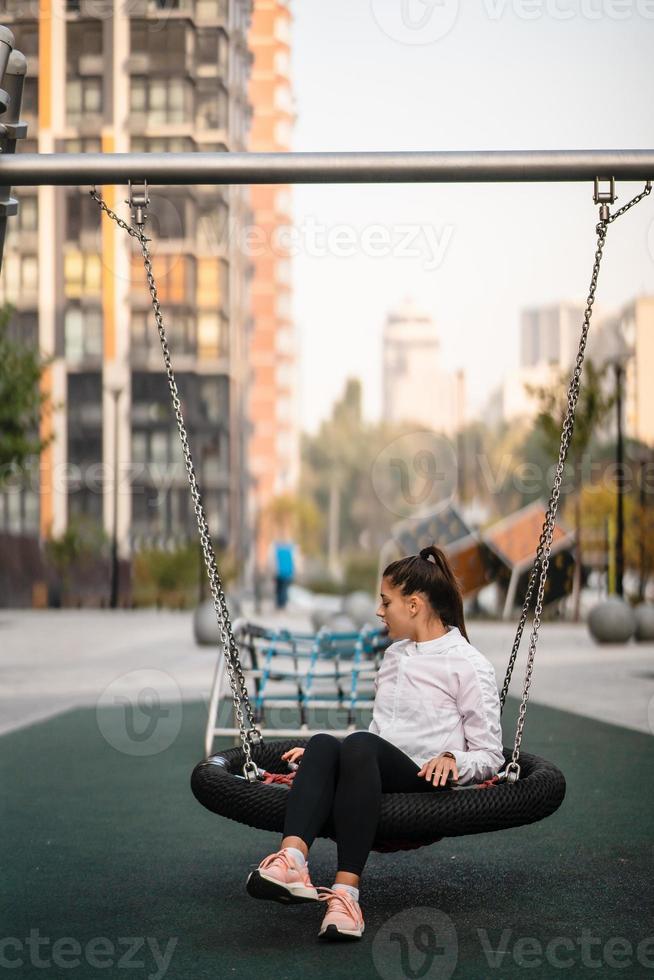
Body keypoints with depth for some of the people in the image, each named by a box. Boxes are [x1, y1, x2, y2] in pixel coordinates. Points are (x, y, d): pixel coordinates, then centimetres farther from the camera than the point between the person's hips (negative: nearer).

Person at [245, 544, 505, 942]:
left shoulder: (470, 666, 5)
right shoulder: (394, 655, 28)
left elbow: (491, 756, 3)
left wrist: (452, 758, -16)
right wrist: (327, 759, 20)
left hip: (429, 787, -5)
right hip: (379, 784, 6)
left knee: (360, 744, -36)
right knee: (324, 742, -28)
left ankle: (346, 890, -48)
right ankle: (292, 860, -53)